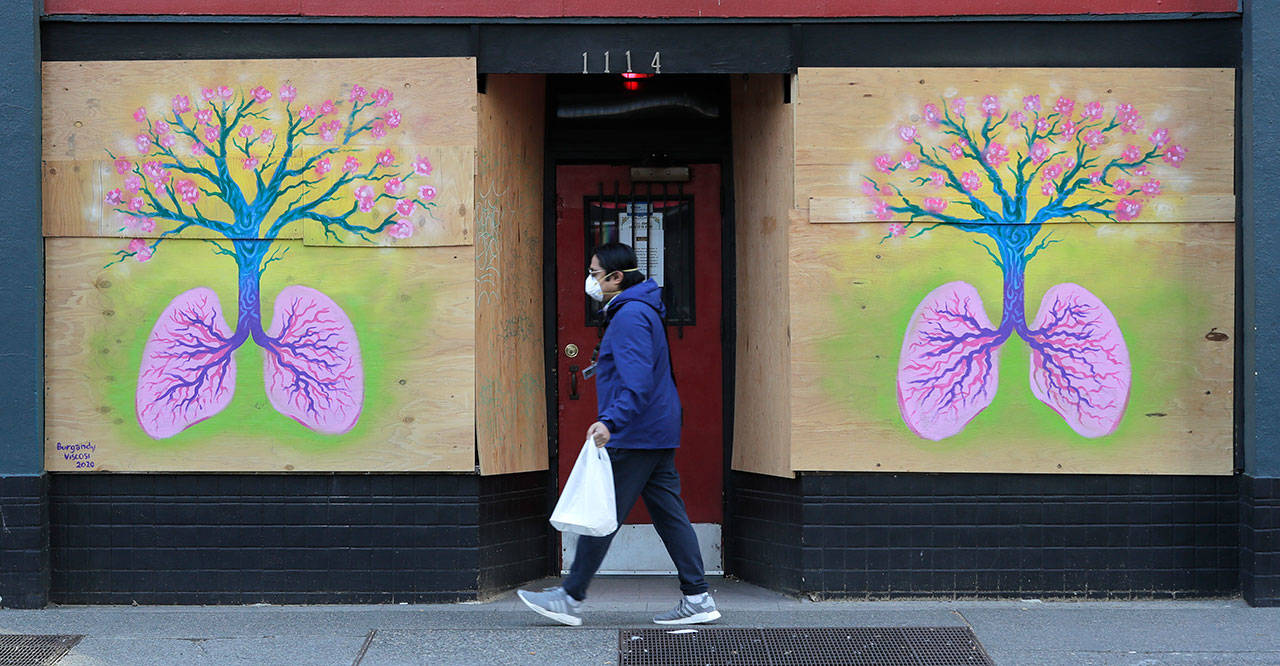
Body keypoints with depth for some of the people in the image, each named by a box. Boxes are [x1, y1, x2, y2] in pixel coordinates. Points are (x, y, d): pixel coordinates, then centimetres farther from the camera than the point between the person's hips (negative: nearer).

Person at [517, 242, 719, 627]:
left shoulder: (630, 316, -16)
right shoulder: (641, 310, 18)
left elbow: (638, 381, -27)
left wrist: (611, 421, -36)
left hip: (634, 437, -10)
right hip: (658, 434, 11)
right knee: (670, 514, 8)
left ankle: (571, 598, 1)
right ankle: (697, 599, 7)